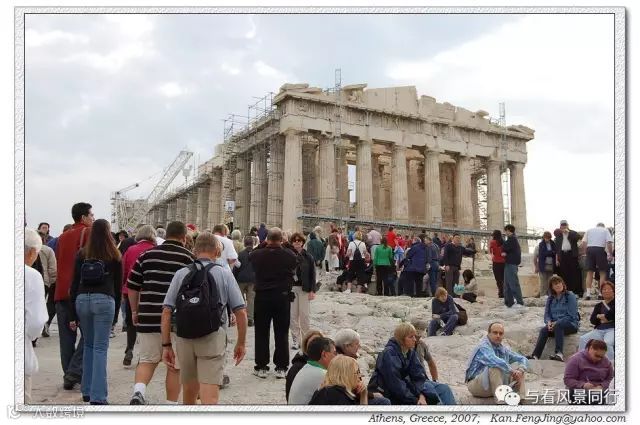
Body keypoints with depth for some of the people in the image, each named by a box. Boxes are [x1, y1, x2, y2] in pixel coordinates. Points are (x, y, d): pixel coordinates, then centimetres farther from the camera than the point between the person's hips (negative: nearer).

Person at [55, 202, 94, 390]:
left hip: (61, 292, 6)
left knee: (67, 337, 8)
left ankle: (69, 376, 12)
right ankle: (75, 372, -7)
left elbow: (58, 264, 20)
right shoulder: (89, 232, -1)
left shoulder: (63, 237, 18)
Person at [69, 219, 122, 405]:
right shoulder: (114, 256, 3)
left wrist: (73, 312, 11)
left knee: (88, 345, 18)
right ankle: (98, 396, -6)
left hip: (82, 299, 3)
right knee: (100, 348, -1)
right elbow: (118, 284, 7)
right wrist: (116, 306, 17)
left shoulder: (82, 254, 8)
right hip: (104, 300, -3)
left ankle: (87, 391, 23)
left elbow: (75, 282, 8)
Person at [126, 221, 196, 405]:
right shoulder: (190, 258, -2)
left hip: (149, 318, 2)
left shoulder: (147, 255, 6)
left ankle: (138, 391, -8)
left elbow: (132, 286, 8)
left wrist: (135, 311, 19)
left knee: (147, 360, 16)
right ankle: (171, 405, 17)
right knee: (175, 366, 10)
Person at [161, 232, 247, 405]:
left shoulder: (181, 274, 6)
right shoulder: (224, 274, 2)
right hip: (213, 339, -3)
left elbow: (166, 312, 0)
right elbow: (241, 312, -1)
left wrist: (166, 345, 6)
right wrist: (241, 343, 10)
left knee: (189, 393, 21)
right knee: (210, 397, -7)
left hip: (184, 340, 3)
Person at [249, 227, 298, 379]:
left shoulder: (257, 254, -8)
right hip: (283, 296, 0)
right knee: (282, 333, 8)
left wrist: (263, 245, 12)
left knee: (261, 333, 9)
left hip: (262, 296, 0)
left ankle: (261, 367, 13)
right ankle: (281, 368, 10)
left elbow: (250, 256, 14)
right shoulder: (289, 255, -9)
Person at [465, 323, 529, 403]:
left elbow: (523, 359, 5)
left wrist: (520, 371, -16)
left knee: (518, 365, -1)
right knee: (495, 366, -34)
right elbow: (495, 361, -38)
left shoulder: (504, 349, 5)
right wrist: (512, 372, -32)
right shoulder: (483, 347, -19)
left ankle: (521, 399, -17)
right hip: (476, 384, -8)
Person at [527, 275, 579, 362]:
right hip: (554, 324, 4)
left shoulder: (570, 296, -3)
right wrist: (549, 322, -12)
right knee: (544, 330, -27)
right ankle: (535, 356, -40)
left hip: (571, 324, -4)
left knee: (558, 326, -37)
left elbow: (571, 316, -11)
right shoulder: (550, 298, 13)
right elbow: (547, 314, 11)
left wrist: (557, 322, -19)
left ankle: (559, 354, -48)